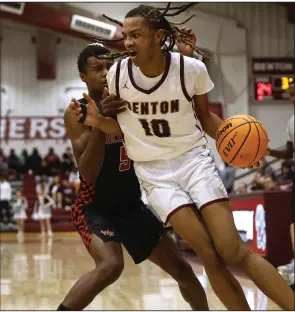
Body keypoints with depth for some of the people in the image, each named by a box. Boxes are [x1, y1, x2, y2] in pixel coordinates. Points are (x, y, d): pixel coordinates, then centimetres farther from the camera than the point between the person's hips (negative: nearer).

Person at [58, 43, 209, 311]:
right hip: (94, 207, -6)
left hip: (132, 206, 6)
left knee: (181, 268, 8)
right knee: (110, 266, -32)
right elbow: (88, 174, -22)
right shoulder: (77, 113, -14)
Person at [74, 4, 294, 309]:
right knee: (209, 254, -11)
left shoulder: (192, 69, -11)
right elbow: (125, 126, 6)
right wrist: (97, 121, -13)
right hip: (154, 172, 1)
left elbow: (204, 116, 7)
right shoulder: (118, 73, -9)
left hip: (193, 159, -1)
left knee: (234, 251, -11)